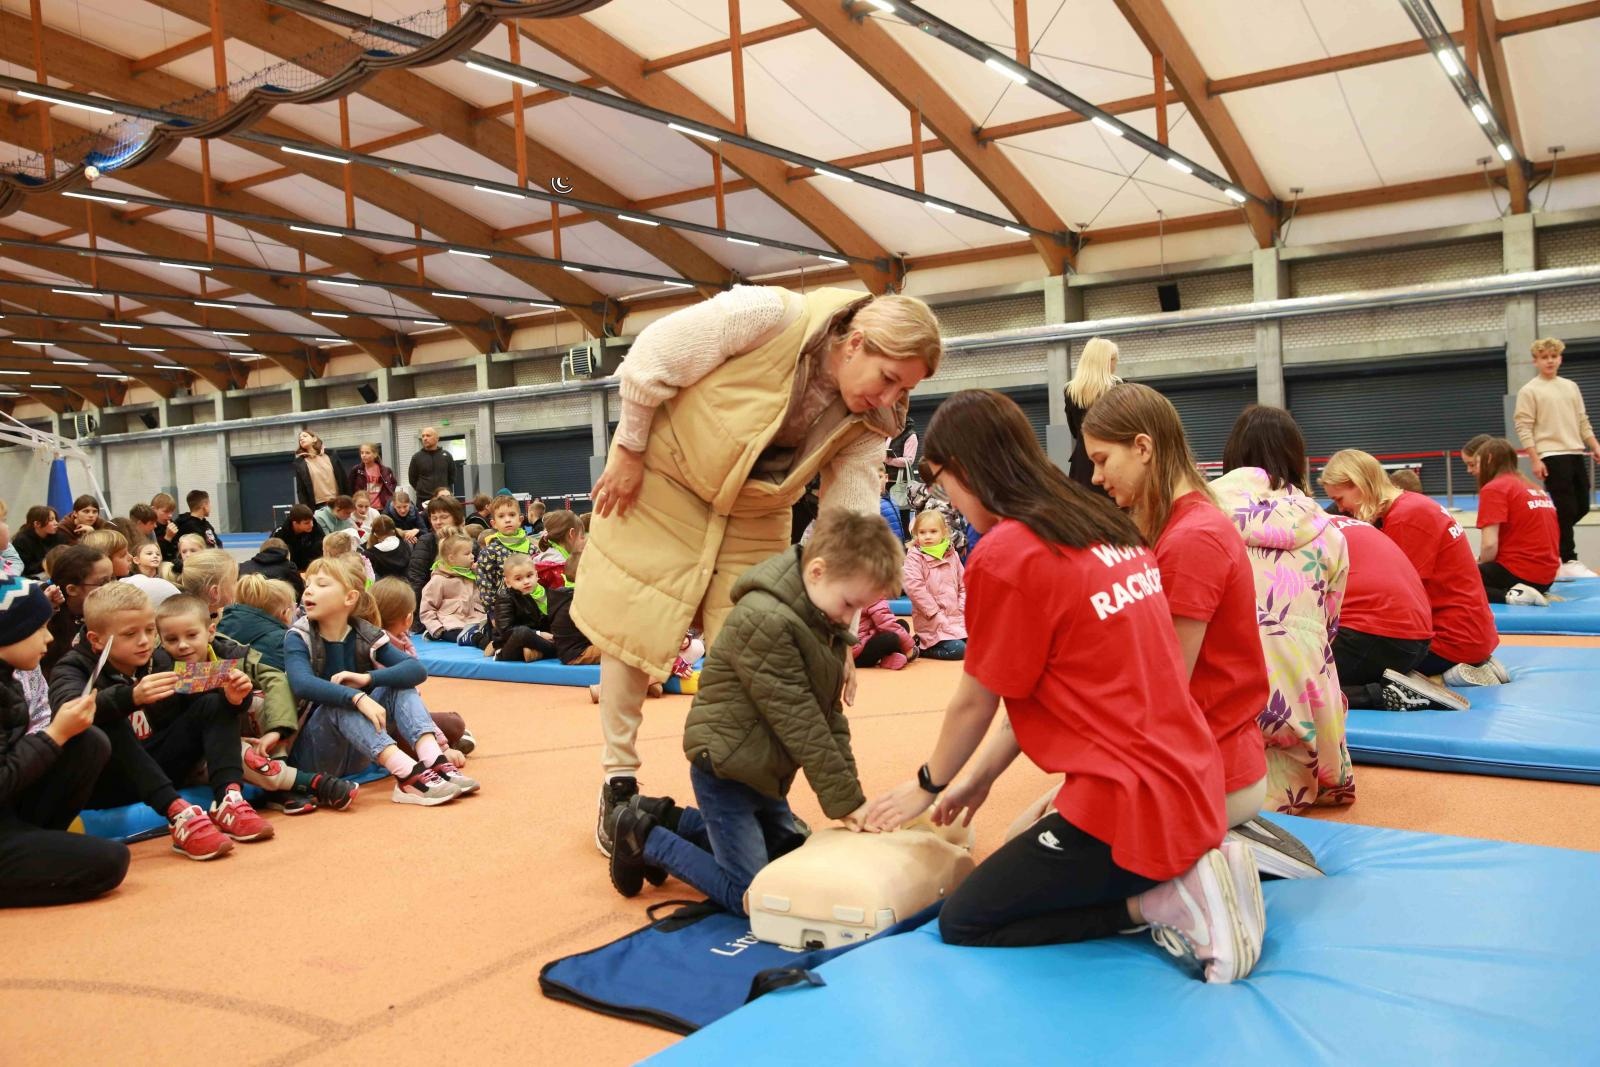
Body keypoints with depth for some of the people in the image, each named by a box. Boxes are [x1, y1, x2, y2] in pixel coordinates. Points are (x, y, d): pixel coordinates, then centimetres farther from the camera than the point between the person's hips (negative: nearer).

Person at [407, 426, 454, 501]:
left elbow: (452, 476, 14)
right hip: (423, 500, -1)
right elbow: (412, 478, 8)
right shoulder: (416, 457, 1)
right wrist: (422, 490, 7)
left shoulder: (446, 456, 4)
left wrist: (444, 490, 10)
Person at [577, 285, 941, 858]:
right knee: (632, 627, 0)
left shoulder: (869, 422, -16)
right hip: (664, 475, -4)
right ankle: (618, 779, 16)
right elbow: (651, 359, -22)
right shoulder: (772, 316, -31)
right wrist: (630, 452, -14)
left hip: (752, 512, 4)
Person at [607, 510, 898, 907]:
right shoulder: (764, 619, -26)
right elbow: (798, 722, -25)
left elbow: (830, 715, 4)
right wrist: (847, 799, -20)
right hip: (726, 767, -9)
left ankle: (669, 820, 24)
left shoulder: (827, 625, 3)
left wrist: (849, 794, -5)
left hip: (765, 769, 9)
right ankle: (643, 838, 9)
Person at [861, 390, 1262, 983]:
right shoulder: (1108, 526, 8)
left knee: (962, 923, 9)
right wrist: (980, 776, 20)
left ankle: (1160, 902, -3)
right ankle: (1192, 868, 12)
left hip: (1130, 806, -9)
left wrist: (928, 785, 14)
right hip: (1192, 788, 9)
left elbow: (975, 702, -4)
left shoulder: (1004, 553, -17)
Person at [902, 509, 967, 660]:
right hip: (931, 620, -7)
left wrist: (962, 609, 0)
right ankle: (919, 647, 1)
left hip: (956, 616, 7)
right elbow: (914, 587, -20)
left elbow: (963, 584, 14)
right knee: (957, 650, -20)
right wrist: (935, 612, -20)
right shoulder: (914, 557, -9)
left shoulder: (952, 555, 9)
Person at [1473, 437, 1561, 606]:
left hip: (1517, 573, -9)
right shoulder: (1536, 489, 16)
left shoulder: (1493, 488, -9)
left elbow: (1490, 545, -17)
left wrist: (1480, 567, 3)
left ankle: (1508, 595, -16)